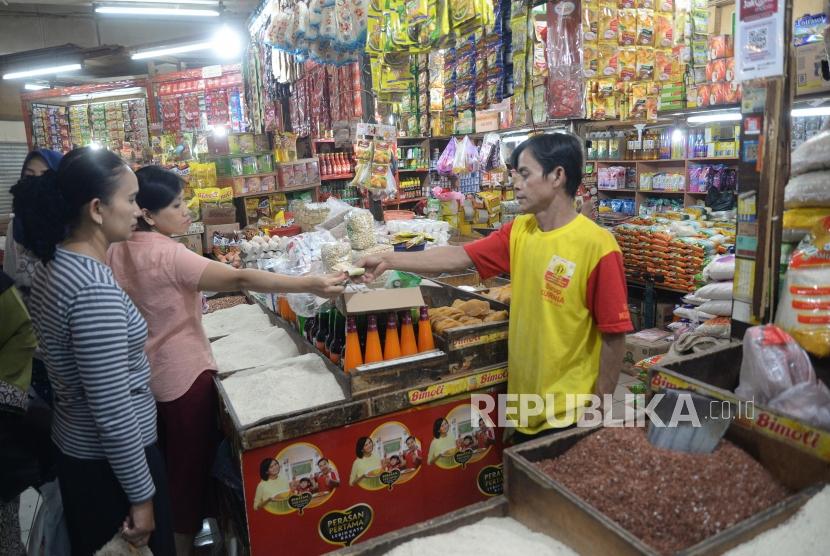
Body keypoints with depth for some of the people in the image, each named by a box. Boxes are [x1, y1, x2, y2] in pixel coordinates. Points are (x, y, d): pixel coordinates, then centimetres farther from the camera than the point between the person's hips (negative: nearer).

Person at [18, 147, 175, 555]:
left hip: (78, 448, 9)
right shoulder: (95, 290, -29)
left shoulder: (54, 265, 0)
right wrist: (142, 497, -17)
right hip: (110, 462, -9)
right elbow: (113, 413, -27)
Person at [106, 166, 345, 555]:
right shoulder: (168, 254, -25)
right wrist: (311, 284, -40)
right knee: (190, 466, 9)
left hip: (141, 374, 9)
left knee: (163, 464, 25)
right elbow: (240, 279, -35)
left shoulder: (116, 251, 1)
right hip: (182, 376, -9)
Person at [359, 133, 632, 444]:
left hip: (569, 412, -6)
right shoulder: (519, 231, -1)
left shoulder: (597, 246, -21)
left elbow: (614, 334, -16)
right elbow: (459, 258, -1)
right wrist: (389, 260, -5)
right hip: (522, 400, 6)